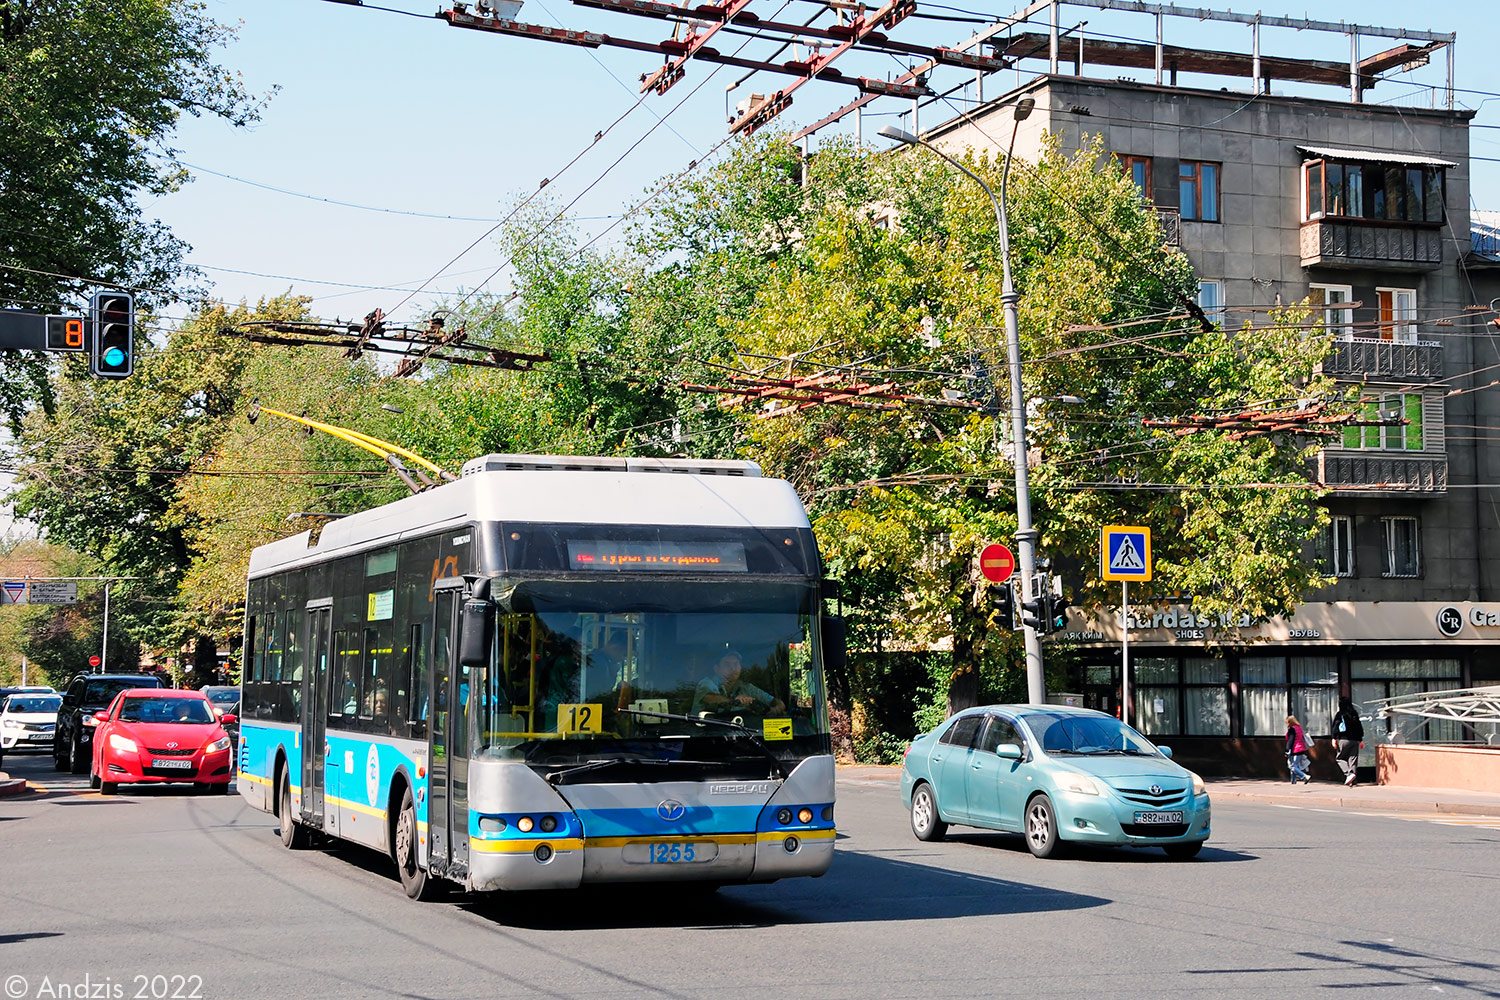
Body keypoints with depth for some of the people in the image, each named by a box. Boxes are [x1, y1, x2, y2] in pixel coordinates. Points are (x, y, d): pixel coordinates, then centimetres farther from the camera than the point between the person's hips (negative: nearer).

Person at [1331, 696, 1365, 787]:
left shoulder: (1339, 714, -2)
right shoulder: (1355, 714, 12)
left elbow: (1336, 727, -8)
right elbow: (1360, 727, 15)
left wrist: (1334, 738, -7)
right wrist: (1361, 740, 21)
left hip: (1344, 739, -4)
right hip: (1355, 740, 4)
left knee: (1339, 757, 7)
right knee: (1353, 759, 5)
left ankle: (1349, 773, -16)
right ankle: (1352, 782, 0)